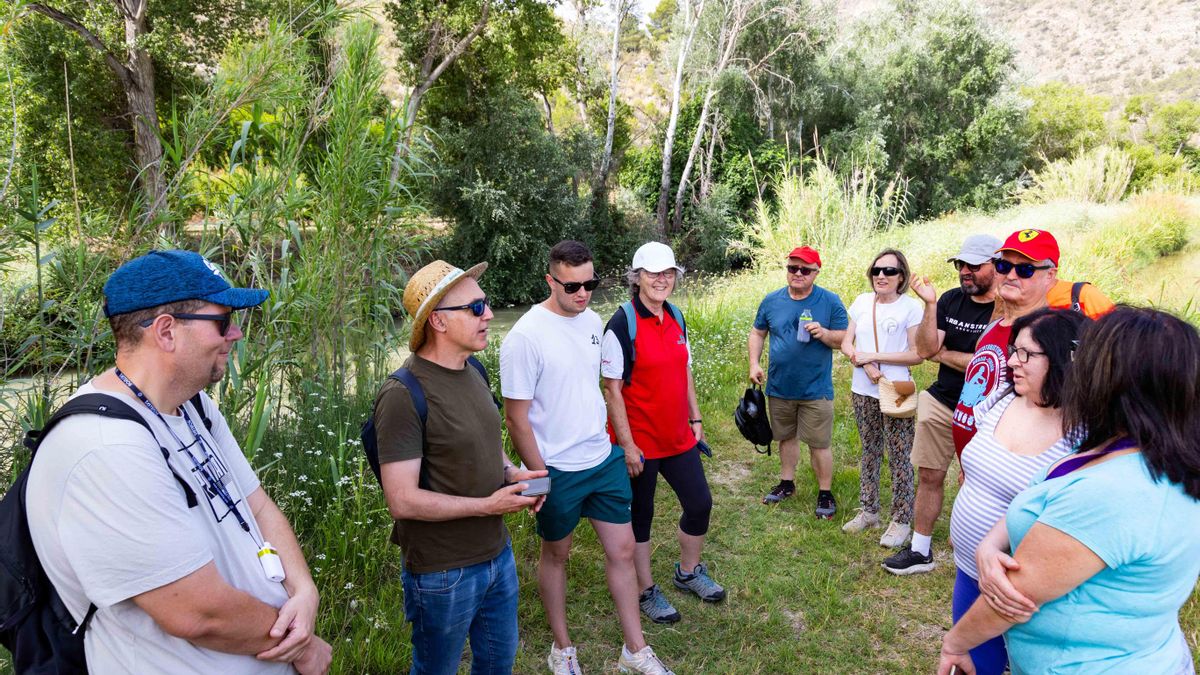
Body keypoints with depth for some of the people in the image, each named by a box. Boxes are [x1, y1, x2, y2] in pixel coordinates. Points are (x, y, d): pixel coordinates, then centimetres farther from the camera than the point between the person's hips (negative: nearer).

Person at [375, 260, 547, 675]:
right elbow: (402, 500, -25)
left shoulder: (473, 372, 4)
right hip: (444, 573, -7)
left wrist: (511, 473, -3)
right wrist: (488, 505, -22)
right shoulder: (404, 396, -23)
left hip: (498, 554, 8)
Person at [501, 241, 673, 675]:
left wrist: (606, 438, 14)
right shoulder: (525, 337, -20)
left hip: (605, 459, 6)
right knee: (556, 555, 14)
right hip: (558, 470, -6)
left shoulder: (593, 321, 1)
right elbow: (516, 417, -16)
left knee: (622, 550, 12)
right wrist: (539, 477, -14)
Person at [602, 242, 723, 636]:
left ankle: (688, 573, 38)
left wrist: (695, 419, 12)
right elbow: (612, 389, -16)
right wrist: (627, 445, -17)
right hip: (638, 443, -7)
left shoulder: (676, 318, 6)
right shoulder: (622, 325, -16)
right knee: (640, 516, 9)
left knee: (700, 504, 14)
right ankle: (647, 592, 28)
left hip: (678, 438, 7)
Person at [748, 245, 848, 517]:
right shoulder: (772, 300, 2)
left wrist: (824, 333, -23)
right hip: (779, 388, 3)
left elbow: (845, 339, -3)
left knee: (819, 443, 2)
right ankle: (787, 483, 34)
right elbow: (757, 333, 10)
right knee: (786, 436, 18)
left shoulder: (830, 301, -5)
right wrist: (754, 363, -3)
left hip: (816, 390, -3)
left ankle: (825, 493, 17)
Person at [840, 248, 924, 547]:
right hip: (863, 391, 5)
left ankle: (901, 521, 14)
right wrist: (865, 365, -12)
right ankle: (868, 511, 30)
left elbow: (917, 354, -12)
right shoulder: (862, 302, 6)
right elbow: (846, 344, 6)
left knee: (899, 457, 1)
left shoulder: (911, 307, -8)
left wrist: (873, 356, -15)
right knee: (869, 452, 17)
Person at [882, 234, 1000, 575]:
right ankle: (920, 550, 22)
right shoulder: (951, 300, 3)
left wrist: (942, 354, -7)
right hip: (940, 403, 5)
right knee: (929, 476, 10)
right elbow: (925, 349, -5)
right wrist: (930, 305, -17)